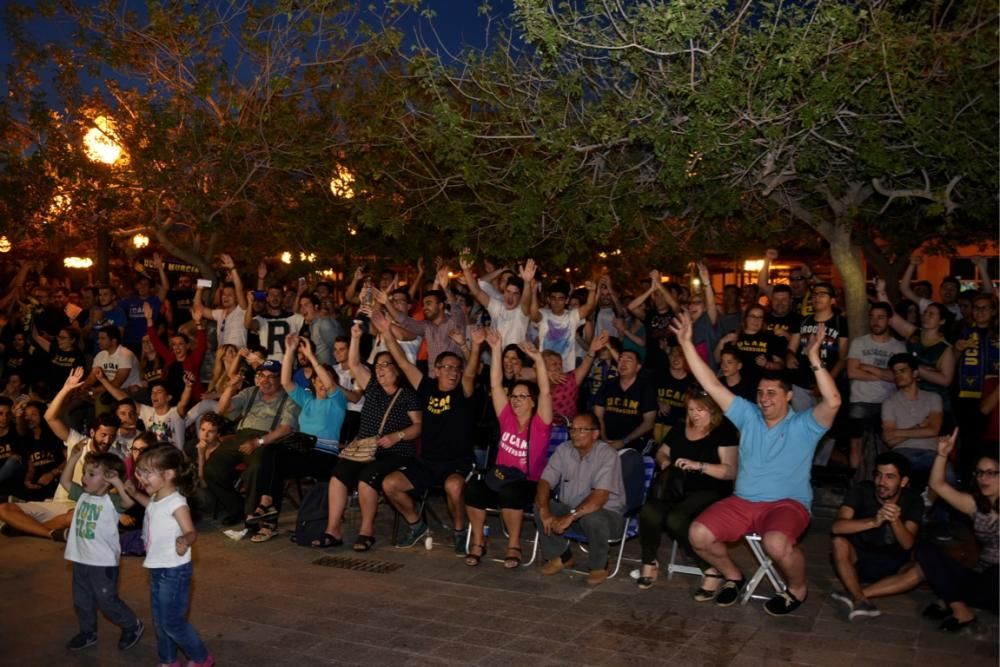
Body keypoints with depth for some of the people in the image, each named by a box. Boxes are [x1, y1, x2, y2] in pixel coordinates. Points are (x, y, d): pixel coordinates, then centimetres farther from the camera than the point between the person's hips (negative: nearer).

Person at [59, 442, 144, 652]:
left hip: (103, 562, -7)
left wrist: (117, 482, -38)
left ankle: (132, 626, 22)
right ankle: (88, 633, 38)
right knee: (81, 601, 20)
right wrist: (74, 458, 4)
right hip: (80, 560, 7)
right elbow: (65, 481, 13)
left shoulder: (112, 500, -17)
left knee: (107, 601, 2)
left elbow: (129, 501, -36)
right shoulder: (83, 495, 6)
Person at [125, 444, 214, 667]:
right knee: (160, 621, 19)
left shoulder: (177, 502, -24)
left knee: (172, 622, 0)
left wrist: (185, 541, -51)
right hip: (157, 570, 9)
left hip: (174, 571, -9)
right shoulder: (156, 498, 3)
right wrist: (135, 494, 18)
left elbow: (191, 532, -29)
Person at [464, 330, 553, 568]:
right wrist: (496, 350, -3)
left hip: (529, 484, -4)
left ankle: (514, 545, -15)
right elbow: (495, 385, 3)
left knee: (508, 491, -37)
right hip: (500, 478, 4)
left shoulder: (540, 424, -3)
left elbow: (545, 391, -17)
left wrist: (538, 358, -25)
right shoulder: (507, 418, 7)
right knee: (473, 487, -27)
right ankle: (478, 540, -8)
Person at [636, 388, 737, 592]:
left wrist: (698, 465, -22)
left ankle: (710, 569, -15)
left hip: (709, 492, -5)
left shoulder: (724, 432, -2)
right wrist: (664, 461, 4)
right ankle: (649, 562, -3)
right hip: (676, 489, 5)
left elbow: (731, 471, -11)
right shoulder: (679, 429, 18)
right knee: (648, 512, -27)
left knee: (676, 519, -34)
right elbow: (661, 452, 28)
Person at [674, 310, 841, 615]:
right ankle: (733, 576, 14)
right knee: (698, 535, -17)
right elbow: (712, 385, 2)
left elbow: (833, 402, -22)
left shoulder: (804, 425, -3)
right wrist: (687, 344, -6)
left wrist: (814, 359, -30)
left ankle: (798, 588, 0)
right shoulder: (748, 415, 8)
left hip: (788, 504, -4)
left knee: (776, 543, -36)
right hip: (742, 502, 4)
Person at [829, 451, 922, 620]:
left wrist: (895, 521, -41)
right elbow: (837, 527, -30)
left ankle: (856, 595, -30)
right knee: (839, 542, -31)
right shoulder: (861, 490, -17)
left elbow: (908, 544, -21)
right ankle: (862, 601, -37)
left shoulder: (913, 501, -11)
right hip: (860, 558, -1)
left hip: (893, 564, 2)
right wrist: (873, 522, -46)